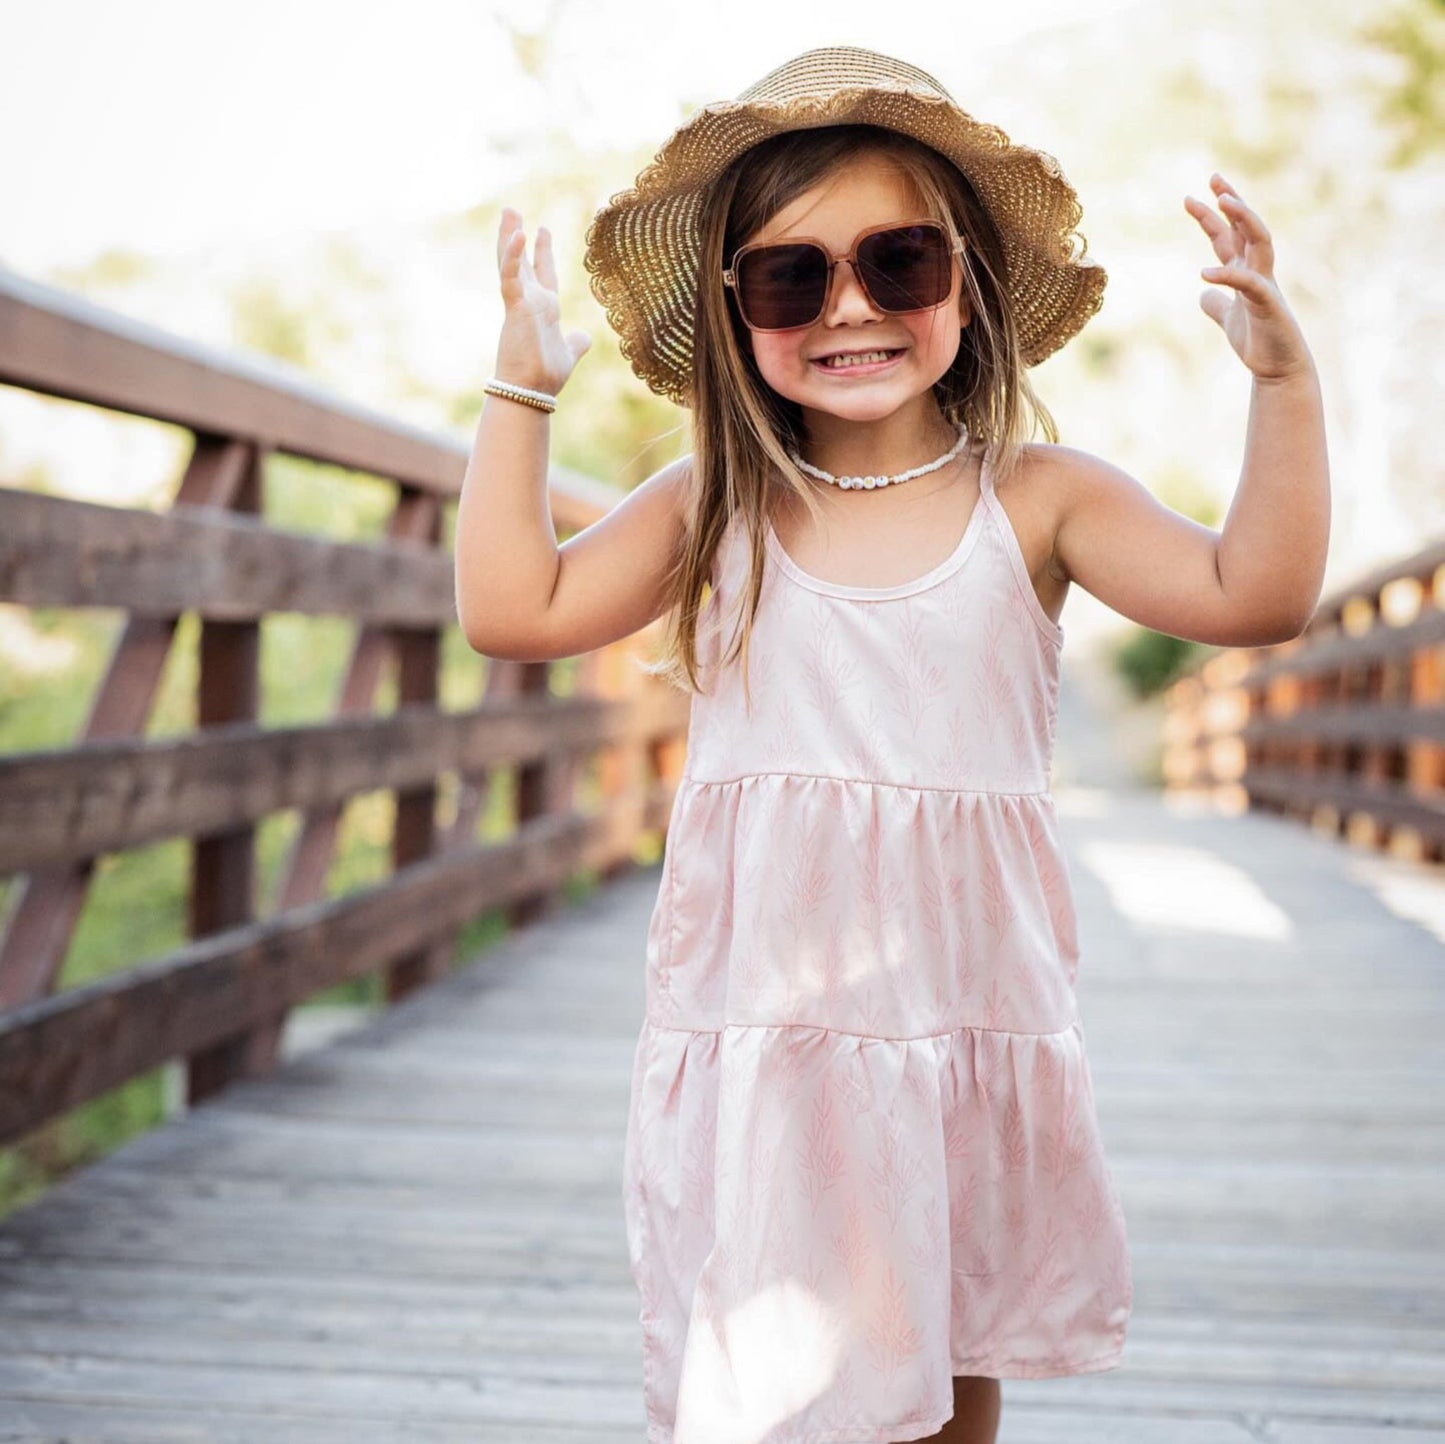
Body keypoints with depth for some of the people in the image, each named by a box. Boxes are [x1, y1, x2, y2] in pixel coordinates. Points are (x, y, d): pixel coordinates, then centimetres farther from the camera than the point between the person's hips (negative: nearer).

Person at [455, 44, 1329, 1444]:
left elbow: (1250, 592, -10)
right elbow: (515, 607, -1)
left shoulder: (1036, 500, -1)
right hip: (754, 1024, 0)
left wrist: (1282, 378, -18)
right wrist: (523, 389, -1)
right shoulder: (709, 508, 2)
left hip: (966, 1013, 0)